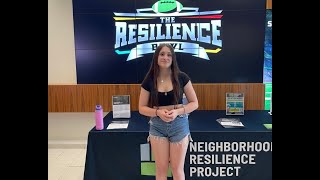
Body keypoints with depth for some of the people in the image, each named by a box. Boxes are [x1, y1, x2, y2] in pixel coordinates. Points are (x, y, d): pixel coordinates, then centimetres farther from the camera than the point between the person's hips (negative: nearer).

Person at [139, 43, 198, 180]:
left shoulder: (181, 77, -5)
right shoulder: (149, 80, -2)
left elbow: (194, 103, -1)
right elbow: (142, 108, 2)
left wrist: (177, 111, -18)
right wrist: (158, 112, -17)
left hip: (179, 125, -1)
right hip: (157, 126, 1)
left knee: (177, 168, 8)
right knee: (161, 168, 9)